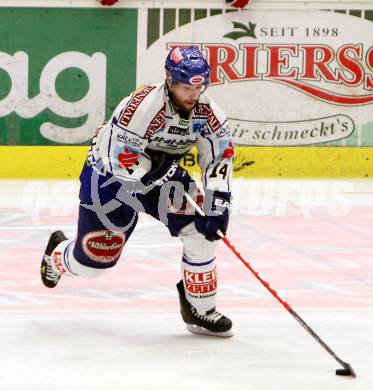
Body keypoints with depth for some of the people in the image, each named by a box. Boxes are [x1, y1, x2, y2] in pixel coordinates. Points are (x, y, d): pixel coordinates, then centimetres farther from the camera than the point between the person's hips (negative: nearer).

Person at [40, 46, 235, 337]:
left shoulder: (207, 112, -15)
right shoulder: (144, 106, -34)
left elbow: (220, 155, -5)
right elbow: (121, 160, -33)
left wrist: (218, 203, -18)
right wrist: (167, 187, -33)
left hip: (161, 172, 5)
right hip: (110, 173, -5)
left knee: (202, 230, -15)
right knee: (92, 261, 1)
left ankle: (200, 309, 0)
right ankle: (57, 253, 39)